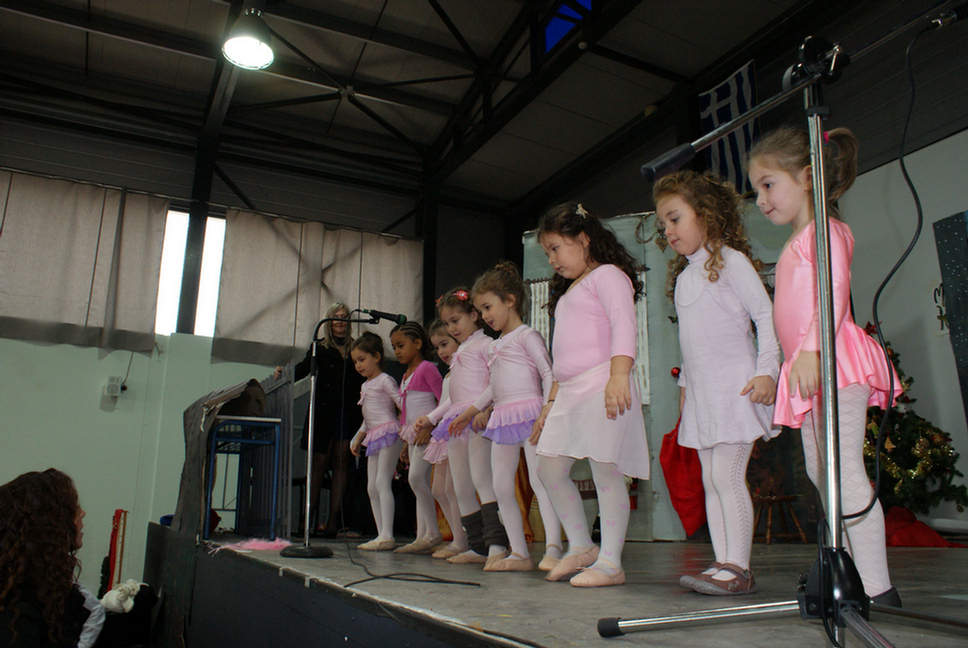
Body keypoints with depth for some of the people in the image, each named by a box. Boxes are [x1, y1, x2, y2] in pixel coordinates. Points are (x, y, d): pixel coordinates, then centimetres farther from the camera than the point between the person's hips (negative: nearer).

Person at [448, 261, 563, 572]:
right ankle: (519, 553, 11)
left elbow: (548, 373, -11)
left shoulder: (527, 335, -3)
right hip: (502, 419, 9)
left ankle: (553, 550, -18)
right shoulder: (496, 344, 21)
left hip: (528, 412, -9)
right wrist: (473, 409, 31)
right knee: (501, 486, 6)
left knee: (539, 479, -15)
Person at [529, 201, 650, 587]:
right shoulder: (567, 291, 27)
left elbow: (623, 326, -16)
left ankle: (610, 562, 2)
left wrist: (619, 376, -29)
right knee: (550, 468, 7)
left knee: (605, 471, -7)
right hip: (569, 392, 10)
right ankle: (580, 547, 19)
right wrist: (551, 403, 24)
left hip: (602, 386, -9)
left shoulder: (606, 275, 0)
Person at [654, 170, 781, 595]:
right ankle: (723, 564, 10)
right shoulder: (683, 275, 19)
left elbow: (766, 315, -9)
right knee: (710, 480, 6)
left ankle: (738, 568, -4)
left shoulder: (729, 259, -4)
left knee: (726, 475, -11)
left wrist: (766, 372, -16)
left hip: (734, 386, -8)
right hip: (700, 391, 8)